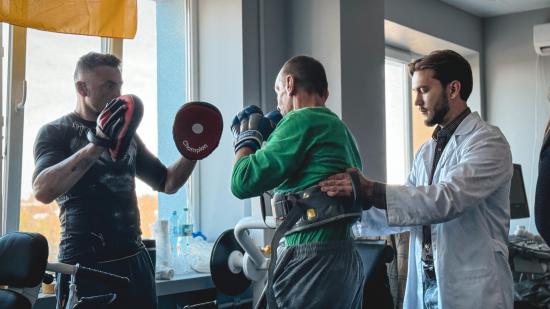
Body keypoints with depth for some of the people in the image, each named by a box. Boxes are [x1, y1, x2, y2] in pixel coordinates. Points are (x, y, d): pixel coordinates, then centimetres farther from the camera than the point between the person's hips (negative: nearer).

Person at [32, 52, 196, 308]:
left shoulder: (126, 133, 14)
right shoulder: (55, 132, -3)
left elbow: (167, 183, 17)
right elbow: (43, 191, -22)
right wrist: (96, 145, -31)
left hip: (134, 260, 6)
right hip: (85, 264, -5)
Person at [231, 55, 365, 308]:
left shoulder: (302, 120, -10)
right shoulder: (339, 128, 17)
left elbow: (242, 182, -12)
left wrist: (248, 134, 5)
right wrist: (269, 138, 22)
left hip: (311, 262, -9)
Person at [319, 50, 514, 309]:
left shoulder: (488, 142, -10)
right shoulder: (426, 151, 14)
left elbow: (447, 199, -24)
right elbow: (407, 210, 13)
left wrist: (371, 190, -30)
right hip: (423, 287, 7)